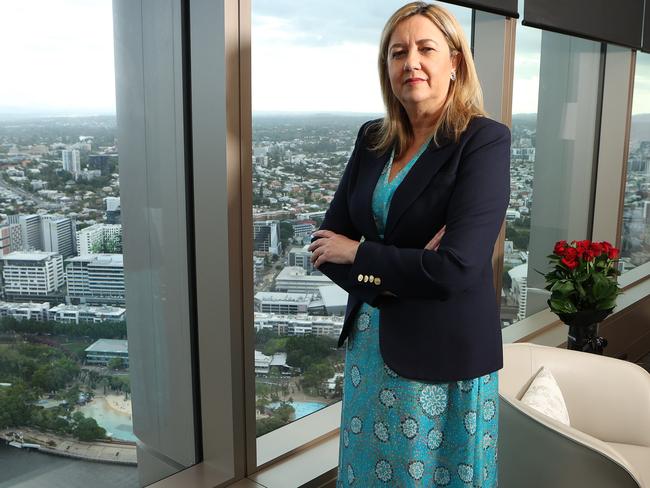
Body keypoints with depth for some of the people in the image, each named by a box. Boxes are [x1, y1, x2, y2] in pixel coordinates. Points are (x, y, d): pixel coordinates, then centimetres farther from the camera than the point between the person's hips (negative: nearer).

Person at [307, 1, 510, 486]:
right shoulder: (372, 138, 3)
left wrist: (358, 254, -12)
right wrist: (392, 274, -17)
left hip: (446, 353, -5)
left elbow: (453, 269, -24)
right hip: (370, 342, 5)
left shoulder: (484, 140, -14)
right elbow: (327, 241, 1)